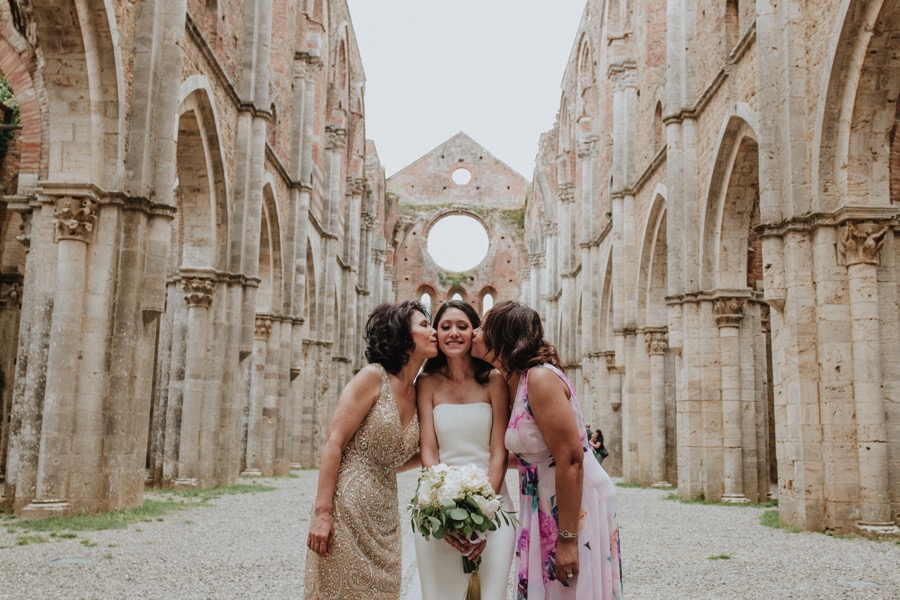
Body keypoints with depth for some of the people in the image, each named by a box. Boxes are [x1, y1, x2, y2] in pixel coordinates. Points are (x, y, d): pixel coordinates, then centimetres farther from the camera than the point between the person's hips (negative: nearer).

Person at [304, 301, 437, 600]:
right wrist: (322, 511, -19)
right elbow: (334, 443, -14)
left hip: (384, 515, 6)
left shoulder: (418, 395, 8)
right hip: (347, 505, -6)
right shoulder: (373, 377, -11)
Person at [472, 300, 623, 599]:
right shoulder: (517, 381, 7)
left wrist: (567, 539, -23)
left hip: (575, 506, -9)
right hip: (545, 508, 9)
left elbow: (571, 460, -23)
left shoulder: (541, 378, -20)